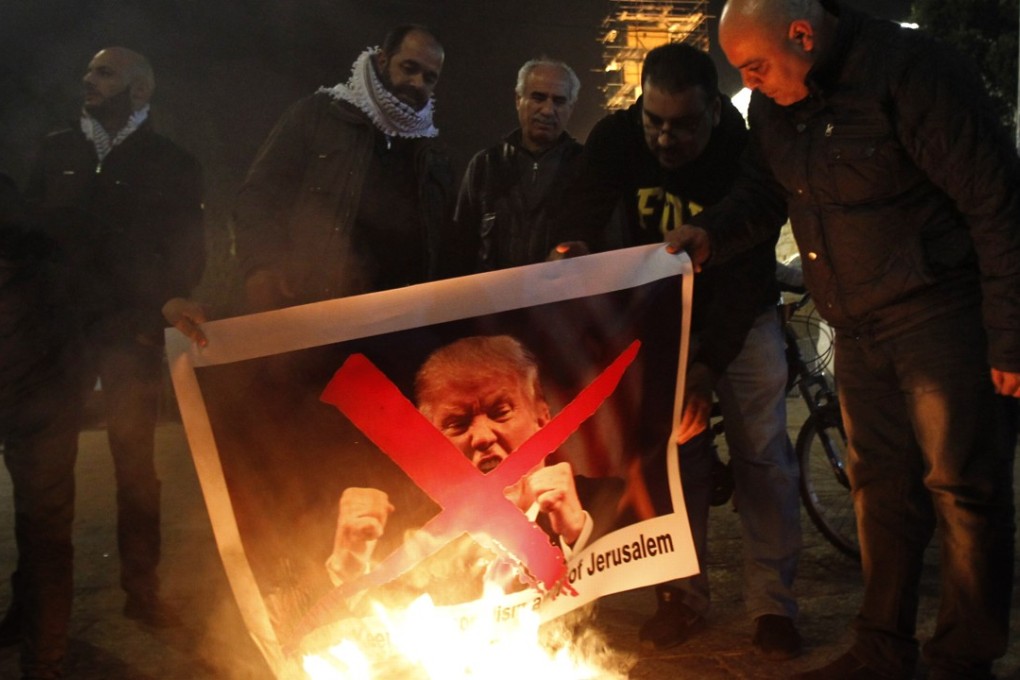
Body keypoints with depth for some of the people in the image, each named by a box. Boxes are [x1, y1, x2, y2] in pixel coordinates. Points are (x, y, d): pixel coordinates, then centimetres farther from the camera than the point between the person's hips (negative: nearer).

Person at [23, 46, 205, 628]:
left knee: (136, 463, 4)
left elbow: (187, 253, 2)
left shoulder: (172, 164, 4)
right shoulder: (57, 151, 12)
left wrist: (158, 312, -10)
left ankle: (141, 588, 15)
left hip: (132, 334, -2)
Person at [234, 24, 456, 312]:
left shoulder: (431, 156, 19)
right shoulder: (318, 115, 8)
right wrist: (264, 271, -14)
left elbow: (442, 245, 22)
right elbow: (258, 199, 2)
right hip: (307, 305, -3)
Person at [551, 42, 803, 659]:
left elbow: (747, 275, -30)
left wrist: (708, 367, -38)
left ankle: (773, 603, 5)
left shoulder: (745, 156, -28)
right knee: (670, 450, 2)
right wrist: (573, 251, -44)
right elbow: (583, 216, -18)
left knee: (762, 451, -5)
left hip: (738, 314, -2)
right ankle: (684, 596, 13)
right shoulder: (616, 138, -18)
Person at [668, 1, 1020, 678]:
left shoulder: (910, 71, -19)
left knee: (961, 488, -1)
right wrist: (708, 235, -4)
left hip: (938, 317, -7)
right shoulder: (776, 102, 2)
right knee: (881, 486, 14)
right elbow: (765, 191, 17)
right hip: (859, 329, 8)